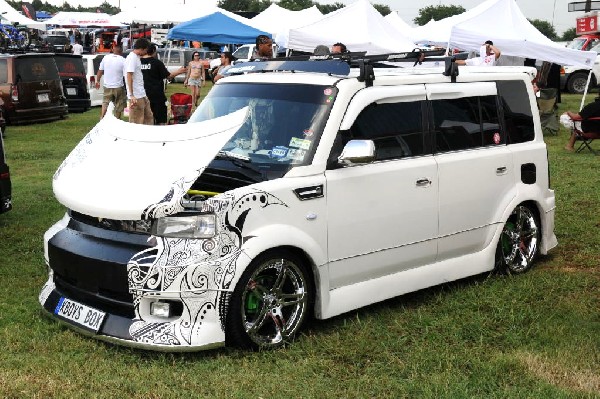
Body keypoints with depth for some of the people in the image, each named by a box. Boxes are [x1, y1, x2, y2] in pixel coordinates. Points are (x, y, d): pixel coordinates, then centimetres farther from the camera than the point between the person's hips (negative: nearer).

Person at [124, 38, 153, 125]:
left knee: (149, 117, 14)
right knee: (137, 122, -4)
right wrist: (131, 95, -23)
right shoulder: (132, 58, -13)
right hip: (136, 96, -10)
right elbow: (129, 76, -19)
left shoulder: (137, 58, 15)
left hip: (142, 95, 10)